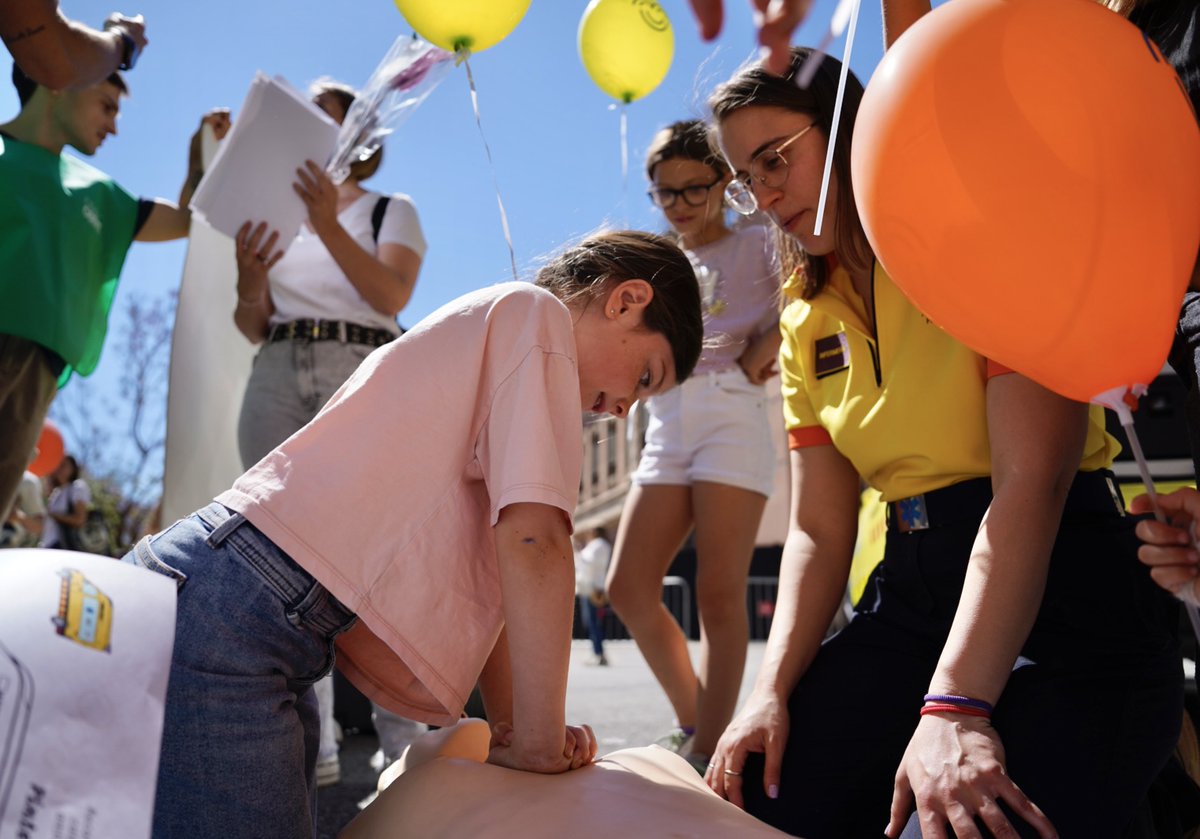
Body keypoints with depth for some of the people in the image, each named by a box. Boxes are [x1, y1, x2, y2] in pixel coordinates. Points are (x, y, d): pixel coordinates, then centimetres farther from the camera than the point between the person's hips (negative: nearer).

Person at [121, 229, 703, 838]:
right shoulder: (534, 312, -7)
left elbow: (479, 576, 17)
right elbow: (533, 535, -18)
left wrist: (510, 727, 10)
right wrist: (537, 743, -10)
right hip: (222, 618, -10)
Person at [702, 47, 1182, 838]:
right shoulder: (808, 320, 13)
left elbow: (1030, 484, -19)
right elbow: (818, 530, 6)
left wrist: (954, 706, -27)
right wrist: (773, 691, -8)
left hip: (1070, 589, -5)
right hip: (914, 595, 6)